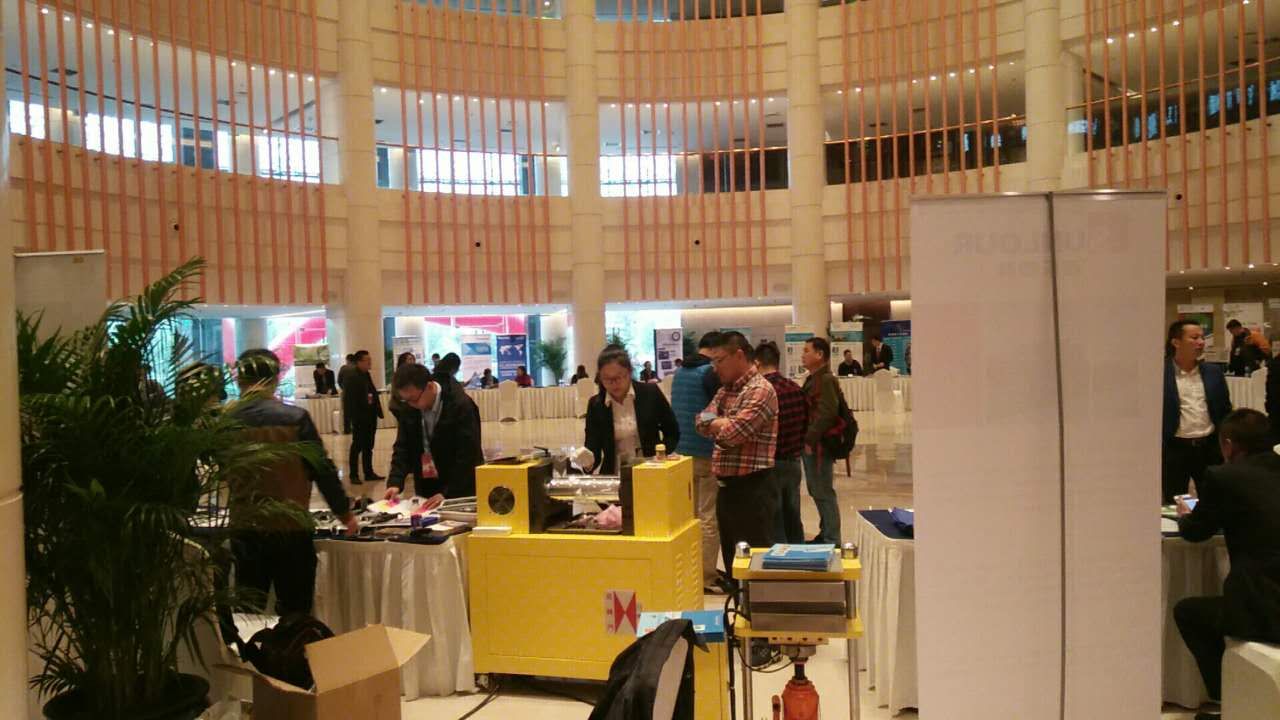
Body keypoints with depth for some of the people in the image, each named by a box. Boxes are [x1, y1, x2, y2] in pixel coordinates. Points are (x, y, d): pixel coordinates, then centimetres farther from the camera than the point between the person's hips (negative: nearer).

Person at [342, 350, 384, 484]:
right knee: (357, 447, 0)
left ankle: (369, 473, 21)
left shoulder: (367, 375, 12)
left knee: (368, 447, 13)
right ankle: (353, 475, 8)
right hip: (360, 417, -8)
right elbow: (349, 399, -18)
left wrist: (377, 411, 8)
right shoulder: (352, 378, -12)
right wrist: (353, 417, -22)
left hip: (370, 416, 8)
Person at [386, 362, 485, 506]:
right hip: (425, 488, 5)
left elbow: (467, 455, -22)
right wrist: (395, 482, -16)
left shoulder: (461, 406, -21)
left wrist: (447, 493, -26)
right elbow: (403, 447, 0)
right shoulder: (410, 408, -4)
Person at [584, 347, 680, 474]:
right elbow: (593, 448, -2)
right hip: (613, 476, 3)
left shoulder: (650, 393, -1)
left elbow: (673, 433, 7)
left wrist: (658, 458, -7)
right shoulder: (595, 404, 2)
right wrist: (588, 462, -22)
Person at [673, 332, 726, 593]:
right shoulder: (711, 373, -13)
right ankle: (707, 577, 2)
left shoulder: (680, 371, 11)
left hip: (681, 451, 8)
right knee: (709, 517, -2)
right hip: (706, 452, -8)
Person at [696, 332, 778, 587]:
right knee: (732, 559, 18)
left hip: (752, 488, -9)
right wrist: (726, 423, -13)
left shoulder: (760, 390, -15)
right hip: (727, 486, 9)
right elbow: (703, 422, 6)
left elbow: (732, 434, -22)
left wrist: (718, 424, -2)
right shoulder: (725, 390, 15)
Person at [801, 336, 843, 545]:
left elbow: (827, 414, -24)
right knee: (816, 490, 18)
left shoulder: (826, 380, -16)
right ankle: (825, 533, 30)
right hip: (811, 444, 10)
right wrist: (806, 440, 13)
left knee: (823, 493, -4)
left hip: (819, 446, -10)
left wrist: (810, 440, -20)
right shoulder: (813, 379, 16)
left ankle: (832, 540, 4)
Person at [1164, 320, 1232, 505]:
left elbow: (1225, 411, 13)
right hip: (1175, 449, -4)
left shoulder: (1213, 372, 7)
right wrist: (1157, 452, -8)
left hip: (1210, 448, 4)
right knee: (1173, 507, 7)